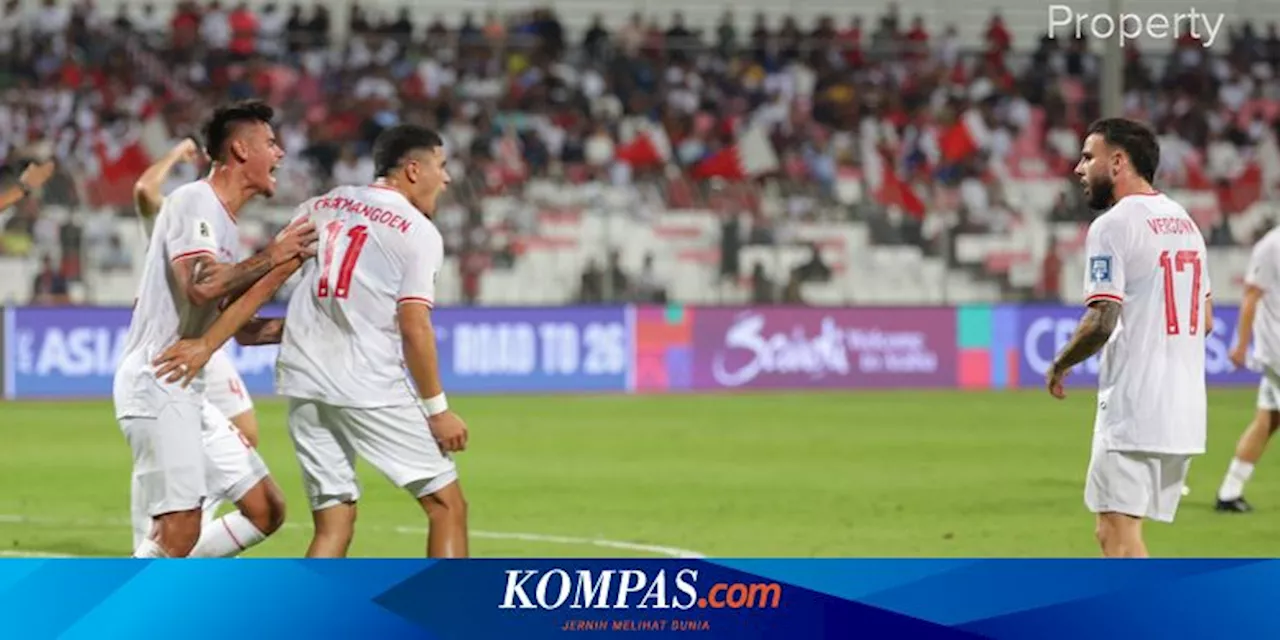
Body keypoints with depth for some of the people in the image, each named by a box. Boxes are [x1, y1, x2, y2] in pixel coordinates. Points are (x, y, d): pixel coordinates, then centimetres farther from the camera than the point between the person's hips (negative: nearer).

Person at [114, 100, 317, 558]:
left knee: (265, 511, 8)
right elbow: (201, 284, -27)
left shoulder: (225, 224, 19)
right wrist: (272, 256, -17)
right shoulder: (193, 202, -10)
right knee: (179, 530, -16)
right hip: (157, 387, -10)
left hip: (189, 394, 10)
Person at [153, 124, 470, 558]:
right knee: (447, 506, 4)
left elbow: (265, 280, 8)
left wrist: (207, 344, 9)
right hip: (371, 387, -6)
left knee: (334, 523, 10)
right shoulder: (419, 233, -2)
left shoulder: (322, 207, 13)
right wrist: (437, 408, -5)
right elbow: (413, 327, -10)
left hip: (303, 382, 6)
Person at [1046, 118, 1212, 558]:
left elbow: (1101, 322, -17)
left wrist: (1060, 366, -2)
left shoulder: (1114, 225, -11)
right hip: (1185, 413, 9)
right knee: (1114, 531, 16)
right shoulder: (1185, 222, 16)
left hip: (1133, 408, -9)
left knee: (1119, 533, -8)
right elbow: (1205, 320, 21)